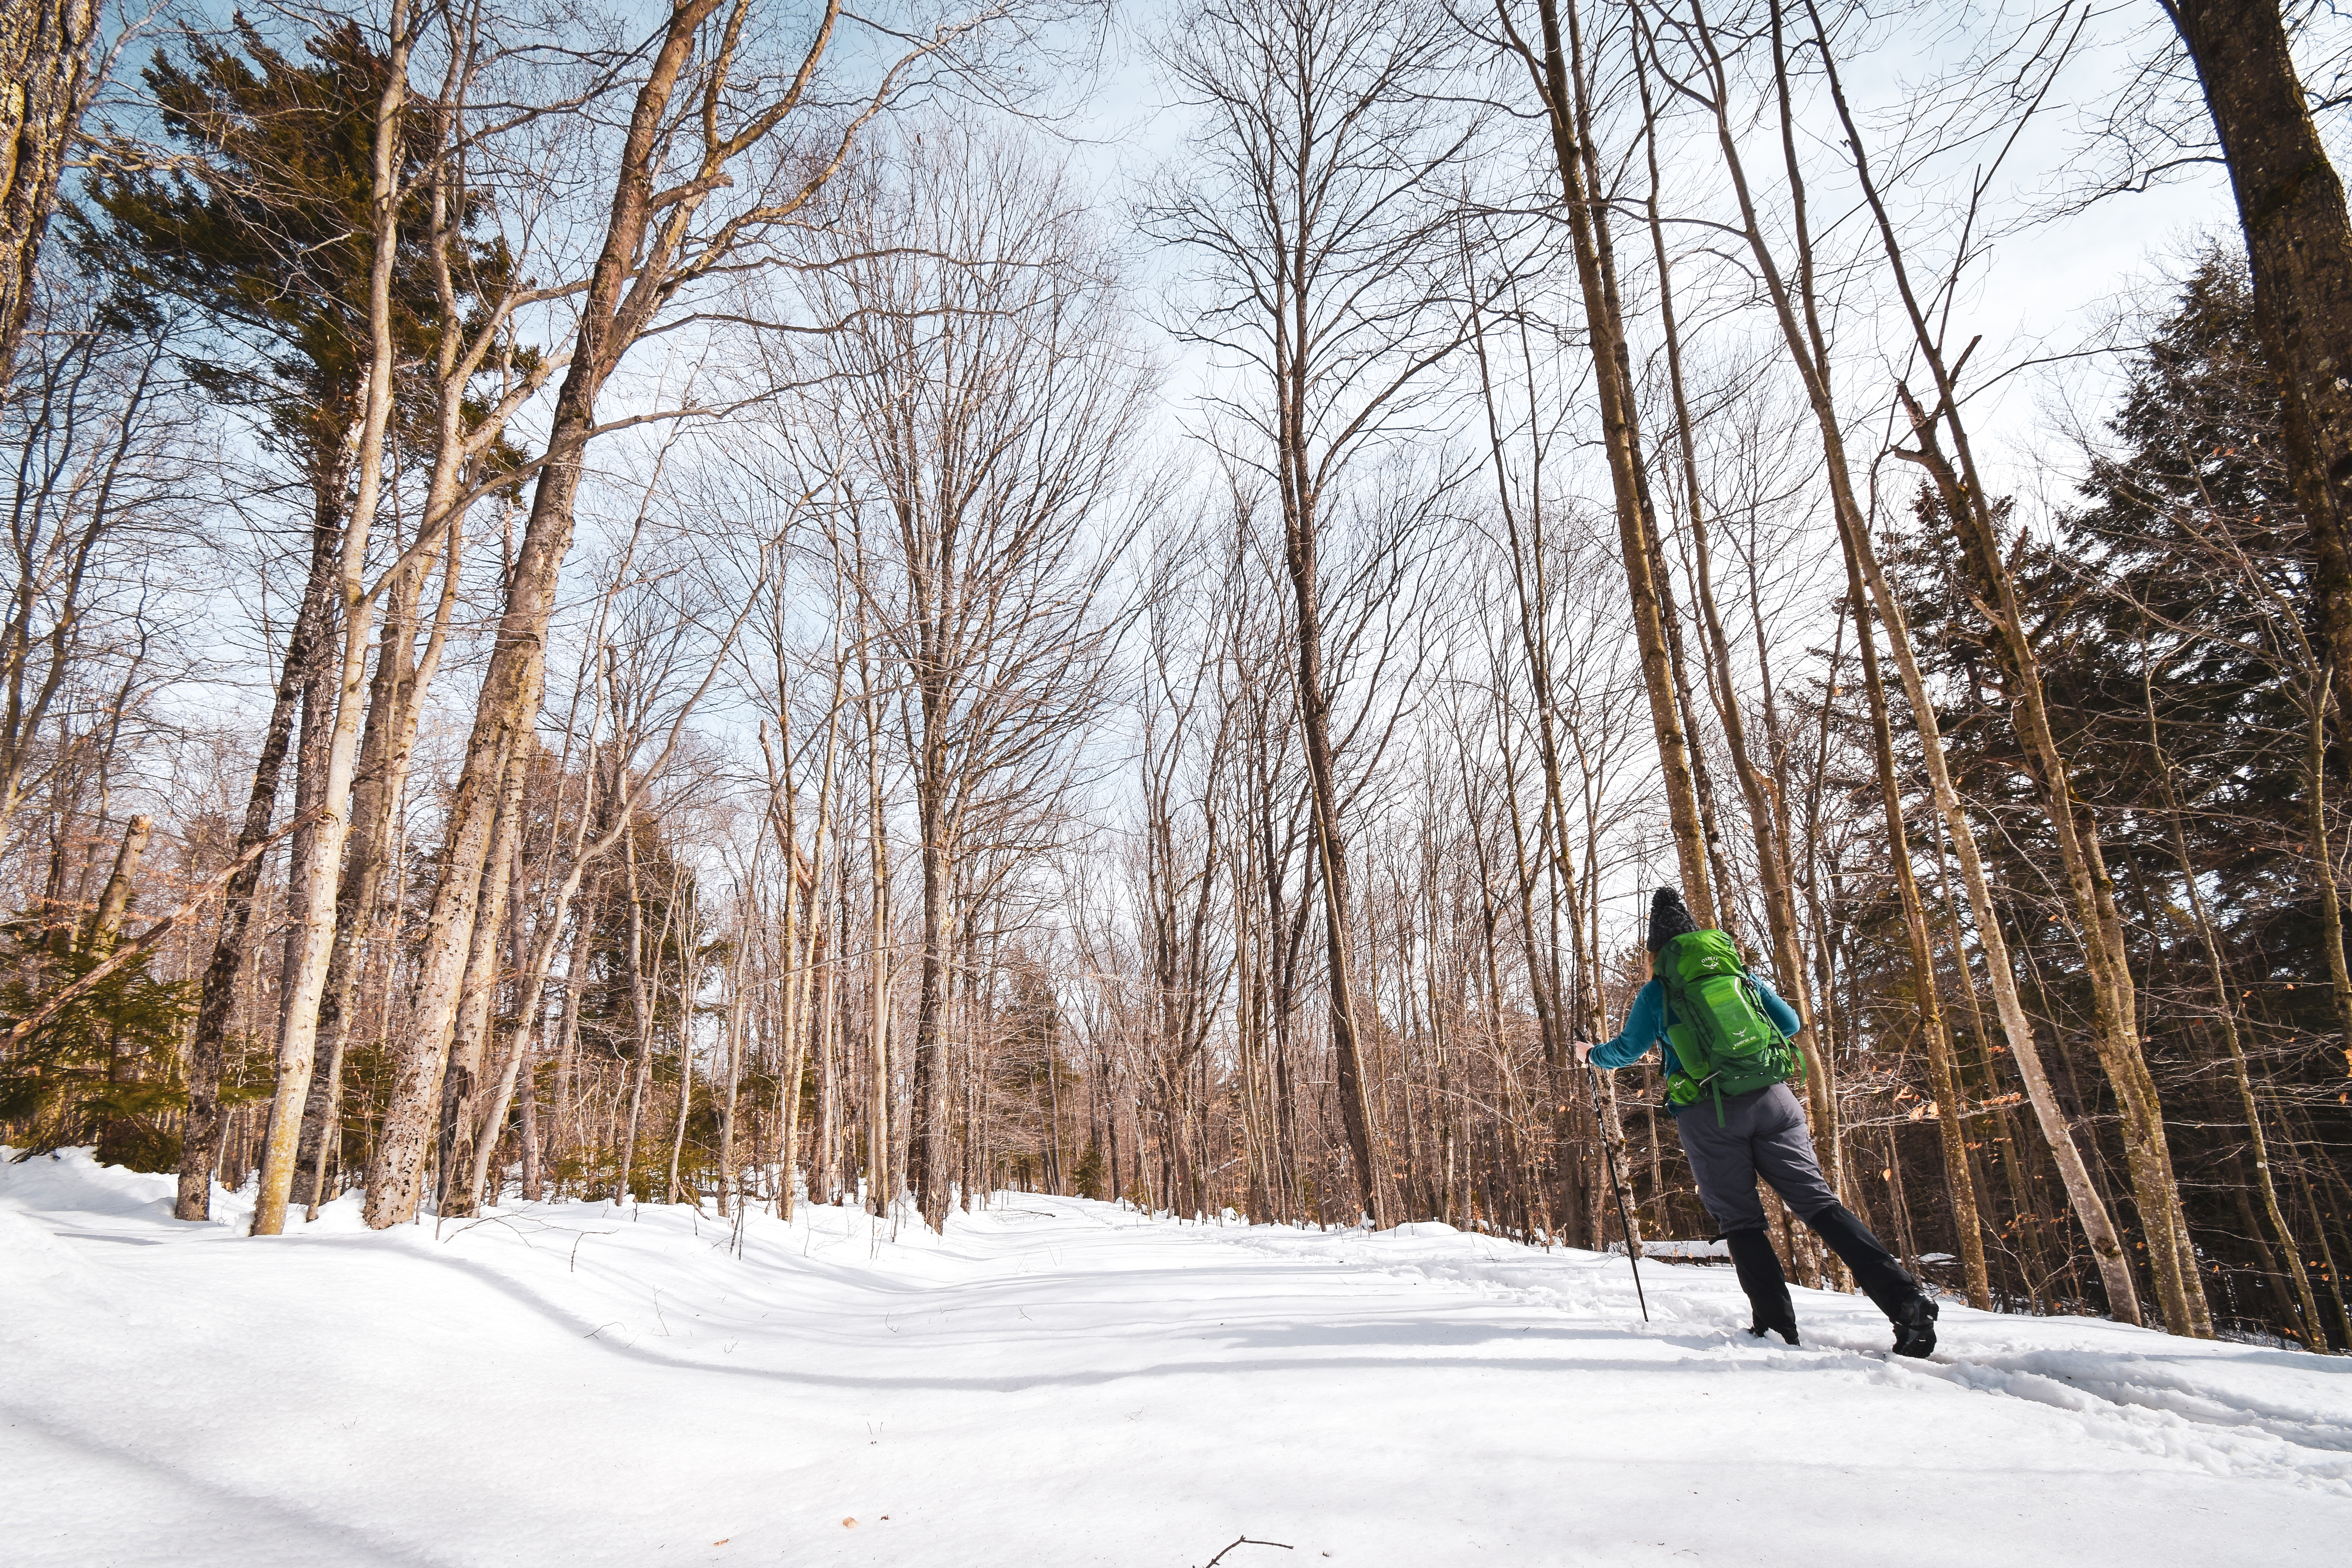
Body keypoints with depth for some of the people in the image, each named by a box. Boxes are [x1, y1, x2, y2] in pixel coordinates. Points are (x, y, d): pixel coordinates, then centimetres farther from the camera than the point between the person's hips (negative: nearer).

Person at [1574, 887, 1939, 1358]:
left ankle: (1778, 1326, 0)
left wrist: (1591, 1054, 34)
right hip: (1770, 1099, 3)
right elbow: (1791, 1024, 20)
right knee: (1819, 1202, 0)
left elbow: (1626, 1051, 13)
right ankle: (1905, 1298, -12)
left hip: (1706, 1114, -3)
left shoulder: (1657, 992, 5)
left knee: (1740, 1221, 6)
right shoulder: (1741, 973, 13)